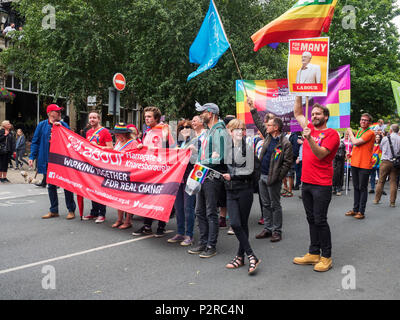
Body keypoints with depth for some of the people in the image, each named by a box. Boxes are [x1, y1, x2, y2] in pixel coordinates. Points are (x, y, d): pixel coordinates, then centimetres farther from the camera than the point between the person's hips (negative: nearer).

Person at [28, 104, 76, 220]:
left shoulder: (63, 125, 5)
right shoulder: (42, 125, 6)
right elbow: (35, 142, 7)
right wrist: (32, 157, 0)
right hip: (47, 161, 2)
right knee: (51, 186, 10)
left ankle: (71, 210, 8)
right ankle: (54, 211, 21)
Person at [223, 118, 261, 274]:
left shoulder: (248, 148, -3)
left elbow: (249, 170, -8)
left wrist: (232, 176, -12)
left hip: (245, 189, -4)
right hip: (230, 190, 4)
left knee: (243, 224, 2)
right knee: (235, 223, -7)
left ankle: (240, 256, 12)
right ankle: (251, 256, 0)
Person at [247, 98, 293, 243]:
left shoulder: (285, 143, -13)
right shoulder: (268, 136, 8)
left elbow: (288, 162, -14)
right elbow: (258, 123, 21)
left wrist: (278, 177, -16)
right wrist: (252, 108, 21)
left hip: (273, 178, -7)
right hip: (262, 176, 7)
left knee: (275, 205, 3)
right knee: (265, 204, 13)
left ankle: (277, 231, 13)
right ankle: (267, 229, 23)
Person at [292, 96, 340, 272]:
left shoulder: (331, 133, -7)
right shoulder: (310, 128, 12)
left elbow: (320, 154, -18)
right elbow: (298, 114, 21)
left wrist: (309, 138, -29)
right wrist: (299, 94, 13)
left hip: (321, 185, -7)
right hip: (306, 183, 7)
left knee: (320, 221, -2)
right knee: (311, 220, 13)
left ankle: (326, 257, 10)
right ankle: (313, 253, 23)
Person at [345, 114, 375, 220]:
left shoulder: (370, 133, -10)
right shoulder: (358, 131, 15)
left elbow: (356, 142, -19)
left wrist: (350, 132, -3)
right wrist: (351, 153, 7)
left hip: (364, 165, -7)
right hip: (355, 163, 7)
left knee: (362, 188, -1)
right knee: (356, 187, 13)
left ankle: (361, 211, 5)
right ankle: (355, 209, 22)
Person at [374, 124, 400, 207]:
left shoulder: (385, 138, -4)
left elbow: (381, 148, 12)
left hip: (386, 162, -1)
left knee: (381, 181, 7)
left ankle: (376, 199, 13)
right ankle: (392, 202, 6)